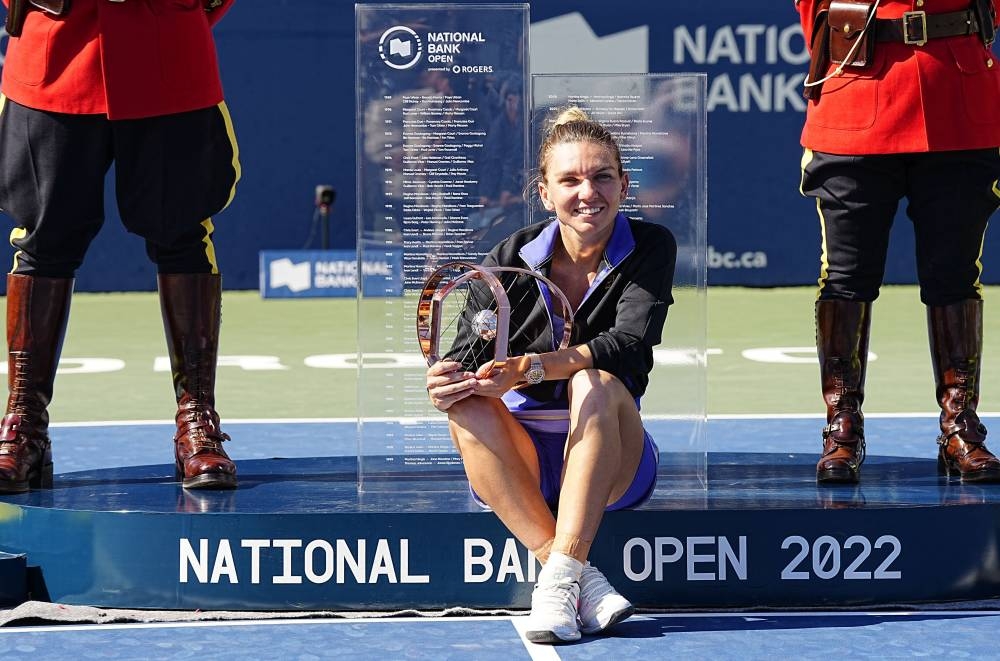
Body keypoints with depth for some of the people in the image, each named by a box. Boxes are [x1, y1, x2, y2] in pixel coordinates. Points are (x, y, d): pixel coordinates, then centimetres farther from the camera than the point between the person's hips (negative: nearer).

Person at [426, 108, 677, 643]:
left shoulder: (650, 248, -6)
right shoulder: (512, 259, -3)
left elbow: (630, 344, -23)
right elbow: (467, 352, -13)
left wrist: (529, 367, -38)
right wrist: (445, 382, -39)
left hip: (610, 460, -2)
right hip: (524, 465, 2)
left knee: (595, 384, -32)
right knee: (467, 405, -29)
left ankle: (564, 570, -37)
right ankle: (584, 581, -33)